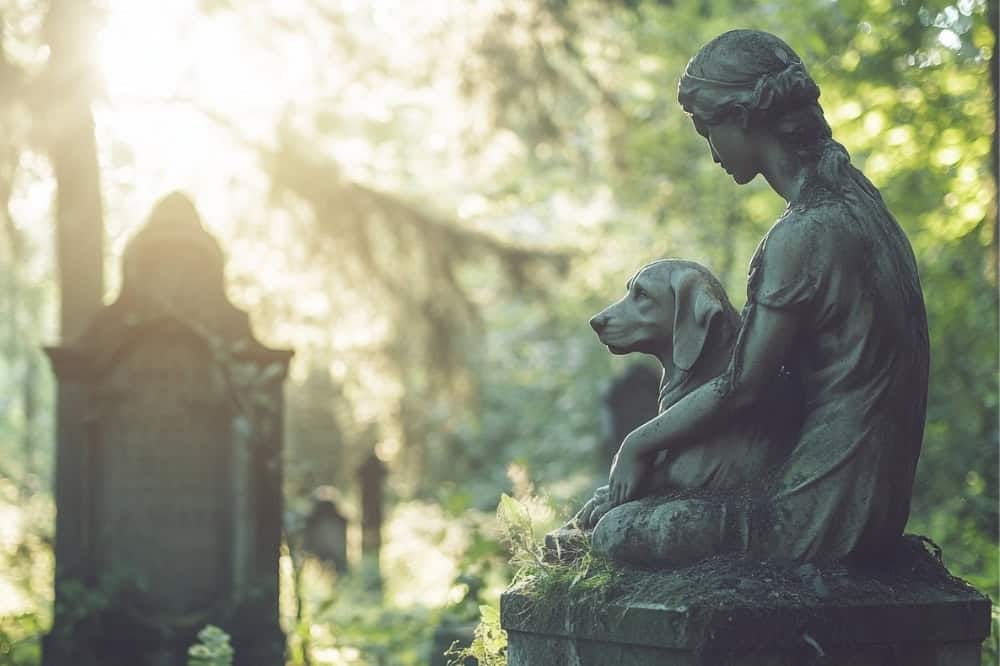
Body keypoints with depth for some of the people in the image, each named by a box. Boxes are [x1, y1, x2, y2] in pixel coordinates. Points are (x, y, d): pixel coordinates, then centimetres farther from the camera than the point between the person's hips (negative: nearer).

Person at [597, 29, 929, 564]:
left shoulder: (803, 235, -22)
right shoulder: (854, 201, 8)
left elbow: (741, 388, -17)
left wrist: (639, 443, -2)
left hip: (823, 515, -10)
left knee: (615, 535, -1)